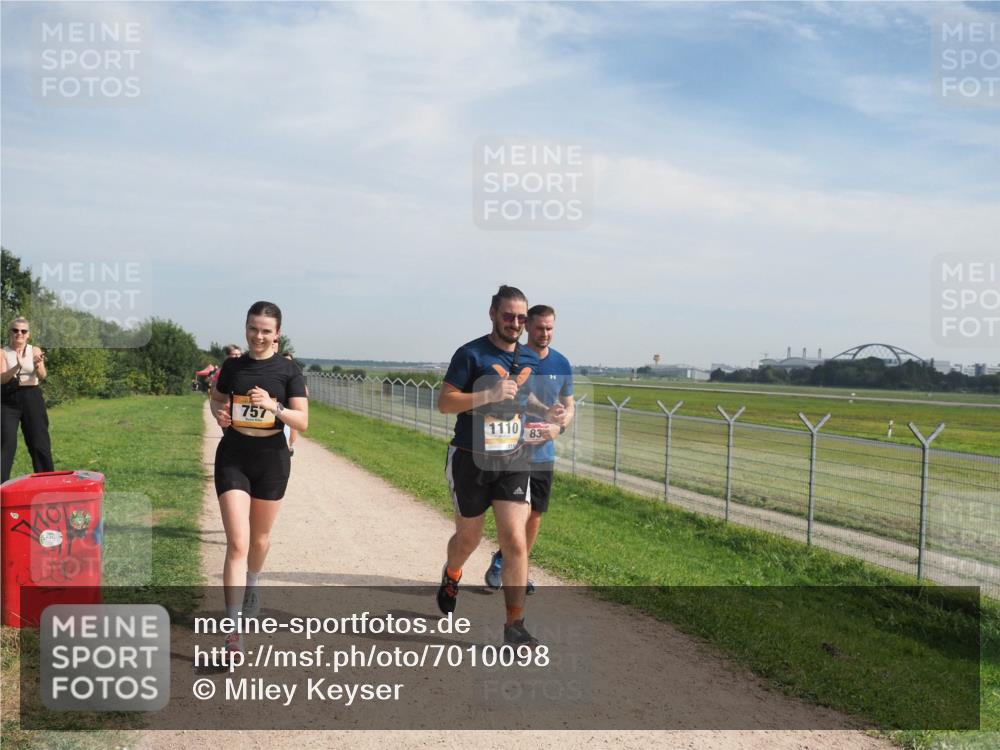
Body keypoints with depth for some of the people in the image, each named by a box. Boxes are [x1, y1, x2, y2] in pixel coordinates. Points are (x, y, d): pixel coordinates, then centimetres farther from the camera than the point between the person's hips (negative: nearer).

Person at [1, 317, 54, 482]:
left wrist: (38, 366, -36)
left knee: (39, 443, 3)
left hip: (32, 398, 1)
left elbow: (42, 376, -12)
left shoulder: (35, 351, 2)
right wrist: (18, 366, -32)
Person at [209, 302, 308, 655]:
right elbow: (216, 399, 17)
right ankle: (233, 630, -11)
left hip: (272, 460, 0)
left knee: (260, 538, 18)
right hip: (233, 458, 0)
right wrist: (219, 412, -6)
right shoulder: (232, 366, 1)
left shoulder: (288, 372, -5)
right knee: (237, 543, -11)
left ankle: (251, 587, 50)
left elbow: (302, 421, -9)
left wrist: (273, 405, -26)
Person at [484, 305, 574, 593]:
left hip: (543, 453, 4)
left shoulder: (562, 365, 3)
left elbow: (568, 407, 11)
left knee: (535, 514, 10)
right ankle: (500, 560, 16)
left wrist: (560, 426, -12)